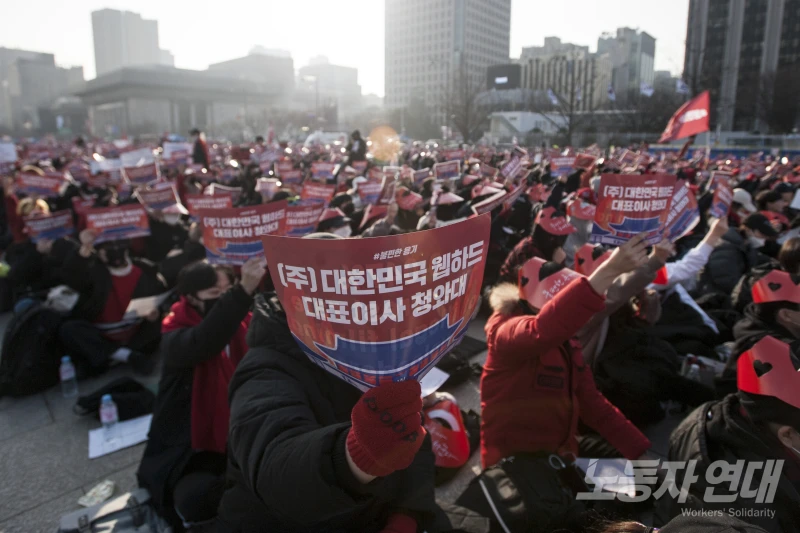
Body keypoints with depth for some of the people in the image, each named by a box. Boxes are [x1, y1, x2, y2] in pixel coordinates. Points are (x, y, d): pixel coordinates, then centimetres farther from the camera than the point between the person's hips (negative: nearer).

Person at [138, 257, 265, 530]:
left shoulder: (242, 323, 0)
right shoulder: (175, 336, -15)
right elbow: (201, 343, -39)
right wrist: (244, 291, -51)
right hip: (192, 449, -4)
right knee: (196, 499, -31)